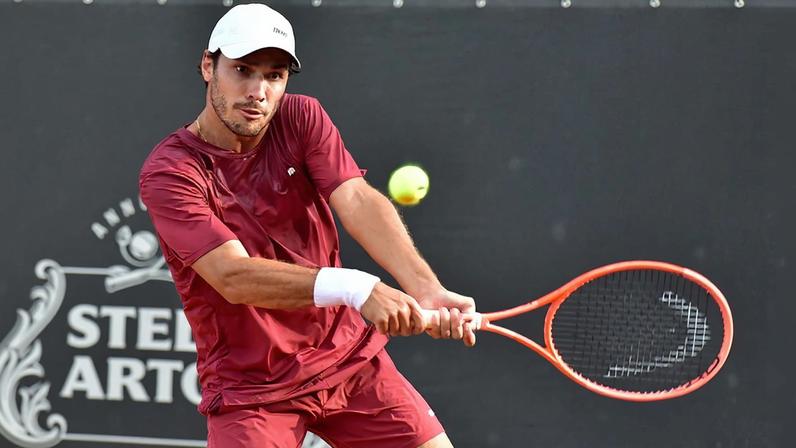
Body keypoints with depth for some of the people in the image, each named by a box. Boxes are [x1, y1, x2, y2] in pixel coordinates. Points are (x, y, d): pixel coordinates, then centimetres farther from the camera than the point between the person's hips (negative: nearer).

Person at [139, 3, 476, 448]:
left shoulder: (302, 119, -1)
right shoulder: (168, 172, -16)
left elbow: (358, 201, -18)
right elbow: (234, 277, -28)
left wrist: (427, 290, -36)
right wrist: (356, 288, -41)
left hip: (349, 356, 4)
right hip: (250, 386, -4)